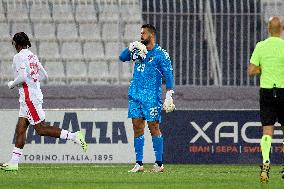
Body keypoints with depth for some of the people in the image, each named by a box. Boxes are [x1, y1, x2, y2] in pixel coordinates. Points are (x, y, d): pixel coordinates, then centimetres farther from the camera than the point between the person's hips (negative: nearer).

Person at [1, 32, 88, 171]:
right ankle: (13, 163, 5)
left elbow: (22, 77, -22)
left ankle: (74, 136, -12)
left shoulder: (19, 57, -11)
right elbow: (44, 76, 19)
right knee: (20, 130, 7)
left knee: (41, 129, -8)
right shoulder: (32, 56, 14)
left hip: (29, 97, -9)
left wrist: (12, 84, -5)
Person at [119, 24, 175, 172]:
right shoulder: (138, 50, 12)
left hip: (152, 96, -6)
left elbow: (168, 75, -8)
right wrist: (131, 48, -10)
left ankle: (159, 163, -1)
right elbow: (122, 57, 8)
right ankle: (139, 163, 5)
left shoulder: (160, 54, -6)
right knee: (137, 127, 3)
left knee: (153, 127, -5)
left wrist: (169, 96, -14)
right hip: (135, 94, 6)